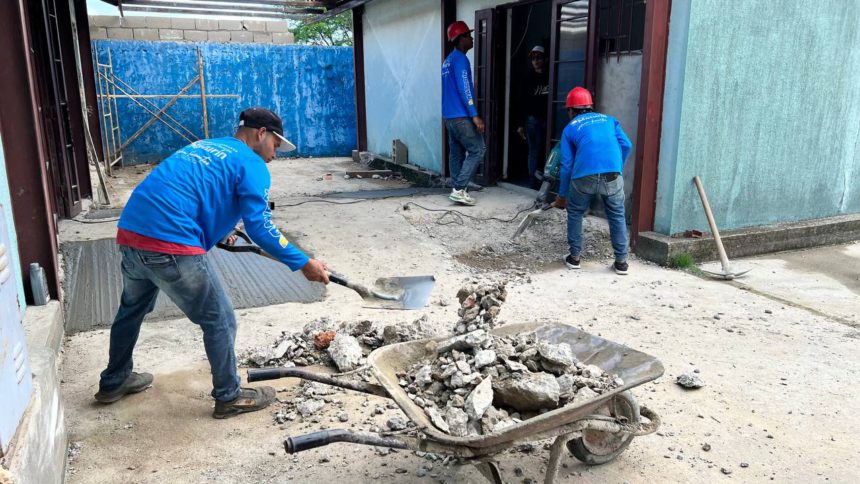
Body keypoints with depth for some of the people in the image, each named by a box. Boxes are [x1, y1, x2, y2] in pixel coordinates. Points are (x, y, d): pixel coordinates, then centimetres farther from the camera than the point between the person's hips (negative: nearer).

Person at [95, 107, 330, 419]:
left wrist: (219, 228, 45)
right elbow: (260, 228, -10)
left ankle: (114, 382, 49)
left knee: (132, 309, 30)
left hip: (130, 231, 9)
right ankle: (229, 397, 21)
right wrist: (303, 263, -4)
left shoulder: (205, 146, 25)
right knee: (219, 321, 7)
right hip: (171, 246, -9)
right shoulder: (252, 165, 0)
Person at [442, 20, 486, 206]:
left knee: (456, 152, 10)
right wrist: (475, 115, -21)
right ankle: (459, 189, -10)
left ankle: (457, 190, 11)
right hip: (462, 116, -9)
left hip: (449, 116, 9)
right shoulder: (460, 59, -12)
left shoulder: (448, 60, 18)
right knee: (477, 150, -6)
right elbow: (464, 89, -19)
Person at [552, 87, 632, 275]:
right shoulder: (609, 120, 24)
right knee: (617, 216, 15)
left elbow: (566, 165, 15)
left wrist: (562, 195, 22)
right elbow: (626, 145, 9)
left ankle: (575, 257, 23)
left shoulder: (570, 128, 19)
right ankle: (621, 261, 15)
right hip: (612, 176, 1)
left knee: (575, 214, 20)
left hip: (584, 177, -1)